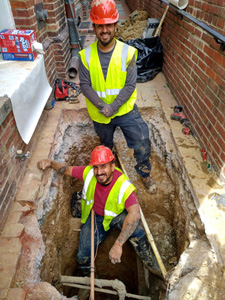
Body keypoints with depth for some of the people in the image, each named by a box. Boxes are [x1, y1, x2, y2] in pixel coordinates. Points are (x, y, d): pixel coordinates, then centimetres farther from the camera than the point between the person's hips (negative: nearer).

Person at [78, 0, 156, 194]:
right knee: (105, 146, 24)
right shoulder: (86, 55, -9)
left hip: (126, 110, -1)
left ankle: (145, 174, 29)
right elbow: (85, 85, -10)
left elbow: (130, 85, -15)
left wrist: (112, 107, -23)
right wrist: (101, 106, -23)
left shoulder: (127, 52, -13)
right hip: (99, 114, 2)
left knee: (142, 144, -1)